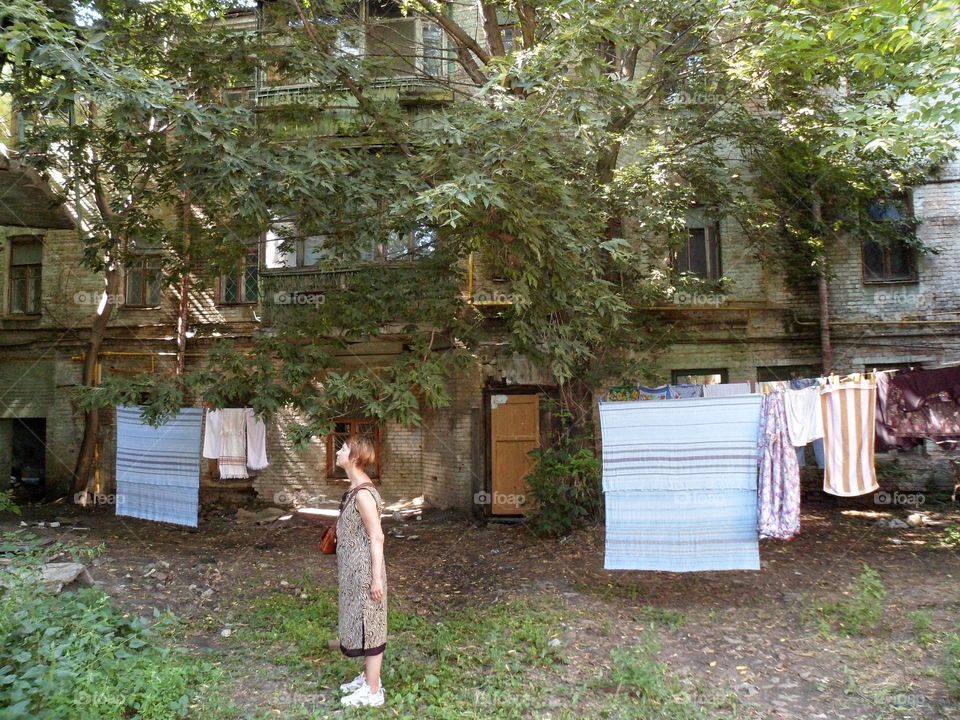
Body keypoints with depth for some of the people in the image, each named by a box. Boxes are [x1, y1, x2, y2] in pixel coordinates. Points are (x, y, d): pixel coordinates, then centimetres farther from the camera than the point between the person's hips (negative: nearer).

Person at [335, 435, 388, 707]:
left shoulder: (363, 493, -23)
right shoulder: (355, 488, 7)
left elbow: (376, 538, -22)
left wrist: (376, 578, -20)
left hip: (364, 570, -10)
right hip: (354, 568, 10)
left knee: (368, 624, 2)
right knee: (361, 622, 19)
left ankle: (372, 692, 15)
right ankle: (369, 677, 35)